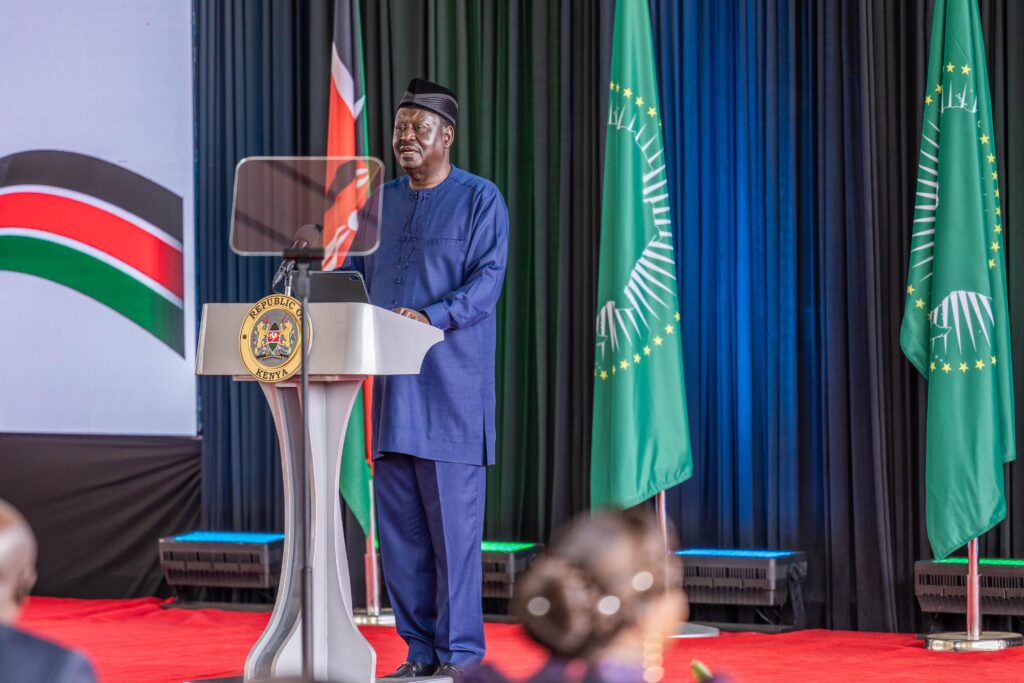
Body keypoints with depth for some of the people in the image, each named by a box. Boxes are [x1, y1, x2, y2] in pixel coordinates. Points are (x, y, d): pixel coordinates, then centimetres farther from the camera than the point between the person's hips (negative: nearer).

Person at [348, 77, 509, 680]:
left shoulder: (481, 200, -1)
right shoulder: (381, 202, 17)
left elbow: (488, 279, -11)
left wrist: (432, 317, -25)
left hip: (450, 387, -6)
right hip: (391, 386, 6)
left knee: (453, 520, -6)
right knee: (398, 523, 6)